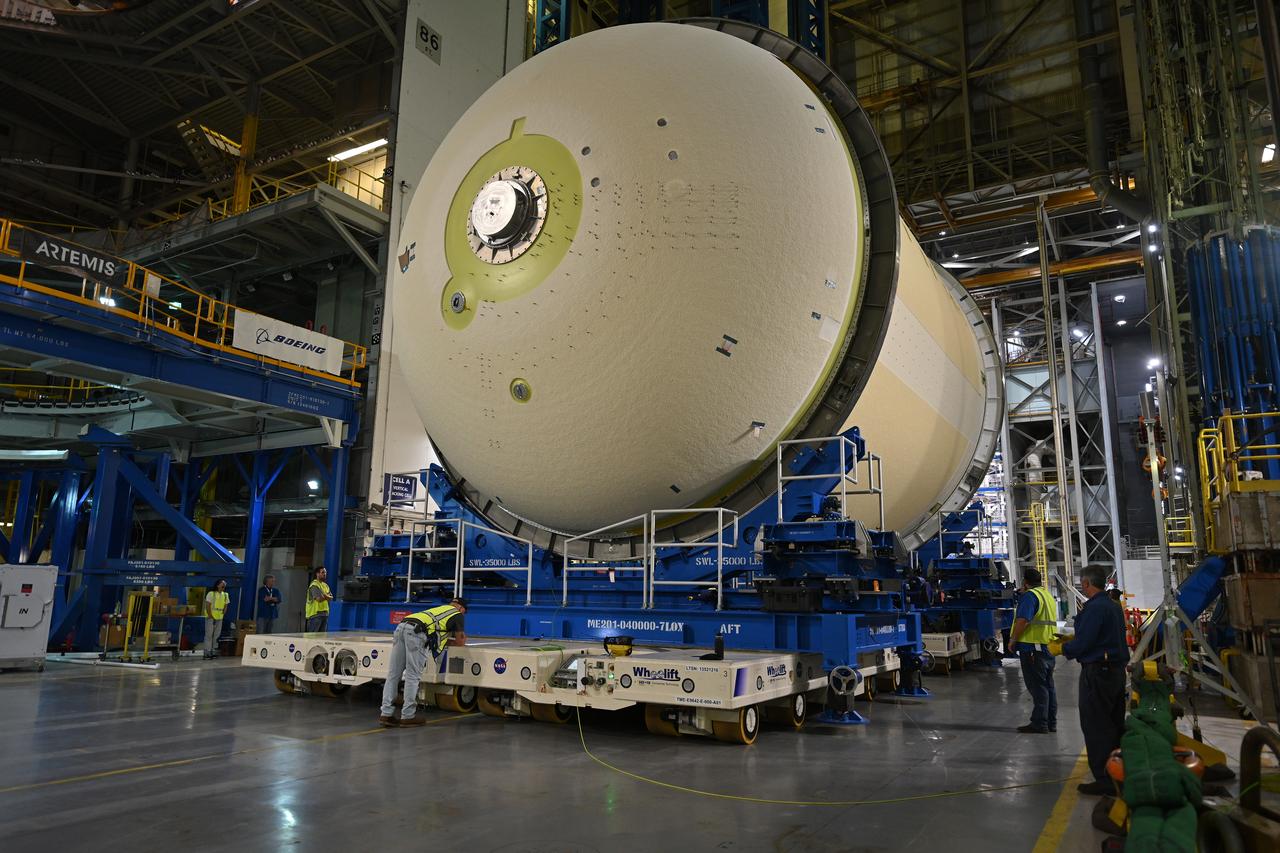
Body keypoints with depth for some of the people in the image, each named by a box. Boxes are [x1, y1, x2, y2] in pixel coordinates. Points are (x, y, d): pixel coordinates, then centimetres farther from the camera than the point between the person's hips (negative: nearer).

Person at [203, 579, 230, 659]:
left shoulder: (225, 595, 8)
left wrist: (222, 615, 3)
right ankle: (207, 653, 0)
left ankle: (214, 652, 14)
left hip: (219, 618, 5)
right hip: (210, 618, -5)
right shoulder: (211, 594, -8)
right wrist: (210, 616, -12)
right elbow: (207, 606, -10)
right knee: (209, 635, -4)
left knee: (217, 636, 7)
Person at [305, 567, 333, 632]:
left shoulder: (325, 585, 17)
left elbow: (331, 598, 9)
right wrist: (326, 596, -2)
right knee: (312, 634, -7)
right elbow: (319, 598, -20)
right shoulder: (314, 585, -10)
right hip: (315, 613, -8)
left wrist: (324, 595, -10)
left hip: (324, 613, 8)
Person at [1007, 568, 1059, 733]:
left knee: (1037, 686, -5)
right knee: (1048, 685, 13)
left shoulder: (1030, 595, -13)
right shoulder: (1048, 595, 16)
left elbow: (1022, 620, -23)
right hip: (1048, 646, 9)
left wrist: (1013, 640, -15)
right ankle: (1051, 722, 19)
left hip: (1032, 647, -9)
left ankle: (1039, 724, -2)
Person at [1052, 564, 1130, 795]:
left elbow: (1082, 645, -21)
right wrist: (1070, 639, 22)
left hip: (1097, 674, -10)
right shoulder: (1115, 606, 11)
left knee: (1096, 728, -2)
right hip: (1117, 670, 10)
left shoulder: (1094, 608, -20)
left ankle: (1105, 779, 1)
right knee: (1115, 724, 17)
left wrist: (1059, 648, -4)